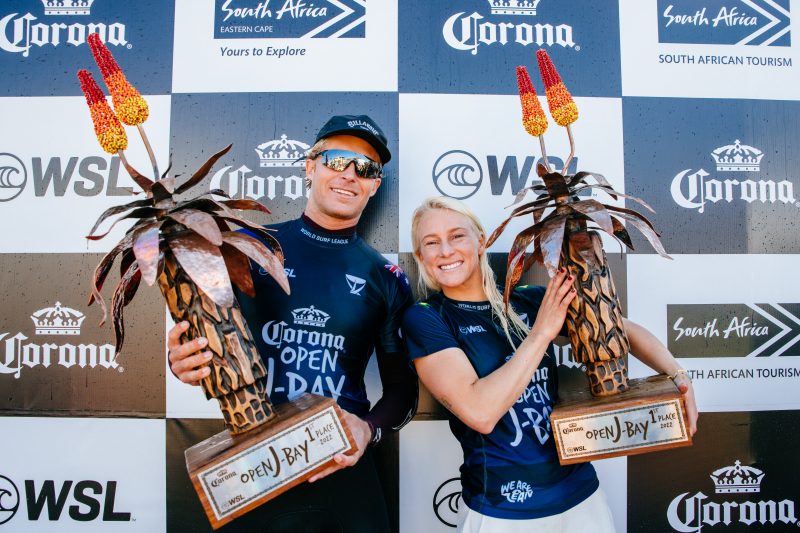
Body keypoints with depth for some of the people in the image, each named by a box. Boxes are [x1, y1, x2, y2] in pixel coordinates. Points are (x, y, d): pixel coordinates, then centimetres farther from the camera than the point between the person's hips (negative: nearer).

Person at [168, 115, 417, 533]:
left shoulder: (385, 278, 1)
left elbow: (402, 386, 5)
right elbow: (202, 340, 6)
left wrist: (370, 428, -14)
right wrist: (184, 363, -16)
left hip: (342, 467, 1)